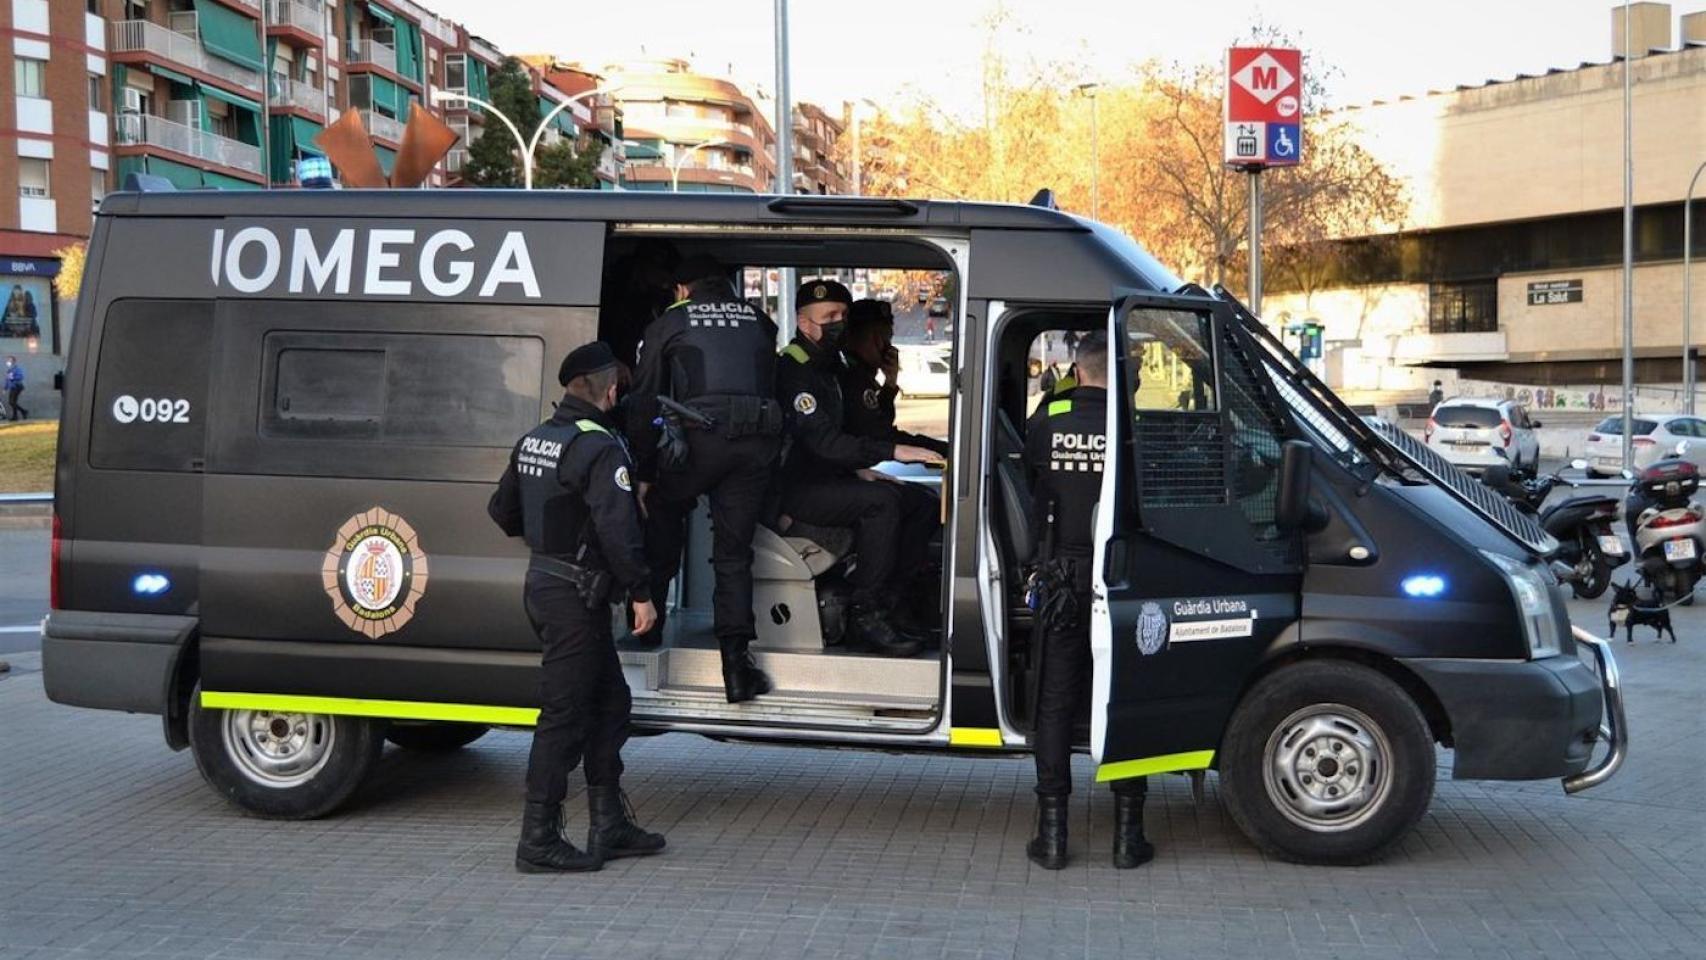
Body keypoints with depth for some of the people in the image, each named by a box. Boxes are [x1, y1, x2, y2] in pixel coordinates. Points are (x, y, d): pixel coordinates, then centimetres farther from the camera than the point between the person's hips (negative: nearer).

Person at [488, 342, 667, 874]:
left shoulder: (532, 440, 12)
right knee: (564, 714, -4)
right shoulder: (599, 447, -16)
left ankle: (610, 826, 21)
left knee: (609, 702, 16)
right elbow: (617, 529, -23)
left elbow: (502, 511, 22)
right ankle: (539, 840, 1)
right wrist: (640, 592, -17)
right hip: (576, 595, -10)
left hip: (542, 584, 10)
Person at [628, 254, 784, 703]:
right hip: (757, 444, 2)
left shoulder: (668, 324, 13)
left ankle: (650, 623, 29)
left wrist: (644, 474, 14)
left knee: (662, 513, 25)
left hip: (699, 440, -2)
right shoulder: (759, 321, 23)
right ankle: (737, 663, -1)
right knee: (734, 554, 8)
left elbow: (644, 404, 10)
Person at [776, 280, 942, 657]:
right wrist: (893, 451, -29)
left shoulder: (828, 366, 17)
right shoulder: (794, 370, -16)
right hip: (790, 490, -10)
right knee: (881, 501, -27)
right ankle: (866, 617, -22)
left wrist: (858, 469, 8)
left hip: (819, 479, 10)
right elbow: (823, 441, -27)